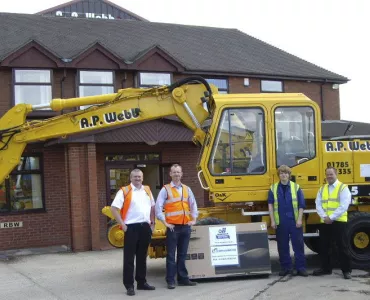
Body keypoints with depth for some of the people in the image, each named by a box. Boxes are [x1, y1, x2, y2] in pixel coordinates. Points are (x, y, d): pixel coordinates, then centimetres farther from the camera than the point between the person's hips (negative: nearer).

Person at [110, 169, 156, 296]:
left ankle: (141, 282, 23)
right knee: (129, 258, -3)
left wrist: (152, 222, 12)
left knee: (142, 256, 14)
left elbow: (152, 206, 22)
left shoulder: (147, 190, 12)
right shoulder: (124, 191, -6)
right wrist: (122, 224, -13)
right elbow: (113, 208, -10)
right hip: (132, 227, -6)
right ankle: (129, 285, 1)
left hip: (145, 227, 6)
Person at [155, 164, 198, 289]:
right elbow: (158, 207, -8)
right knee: (171, 255, -2)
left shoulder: (187, 189, 12)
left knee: (182, 254, 11)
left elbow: (193, 205, 20)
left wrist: (194, 219, 9)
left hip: (186, 227, 5)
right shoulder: (165, 189, -3)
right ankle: (170, 281, 2)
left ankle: (183, 278, 18)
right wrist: (165, 222, -11)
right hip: (173, 227, -5)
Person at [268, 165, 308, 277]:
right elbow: (270, 205, 4)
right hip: (280, 222, 1)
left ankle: (301, 267, 6)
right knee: (282, 246, 6)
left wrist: (299, 219, -6)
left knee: (298, 244, 0)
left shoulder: (296, 187, 2)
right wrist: (272, 221, -1)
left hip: (294, 221, -1)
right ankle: (285, 267, 15)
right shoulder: (273, 188, 5)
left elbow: (301, 205, 1)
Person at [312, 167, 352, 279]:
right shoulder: (322, 189, 15)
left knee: (341, 246, -3)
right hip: (324, 222, 6)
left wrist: (331, 217, -17)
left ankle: (346, 270, 4)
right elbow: (318, 205, 7)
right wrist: (324, 217, -10)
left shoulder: (343, 188, -2)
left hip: (339, 222, -5)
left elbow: (343, 206, -12)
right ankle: (325, 268, 22)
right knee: (323, 246, 10)